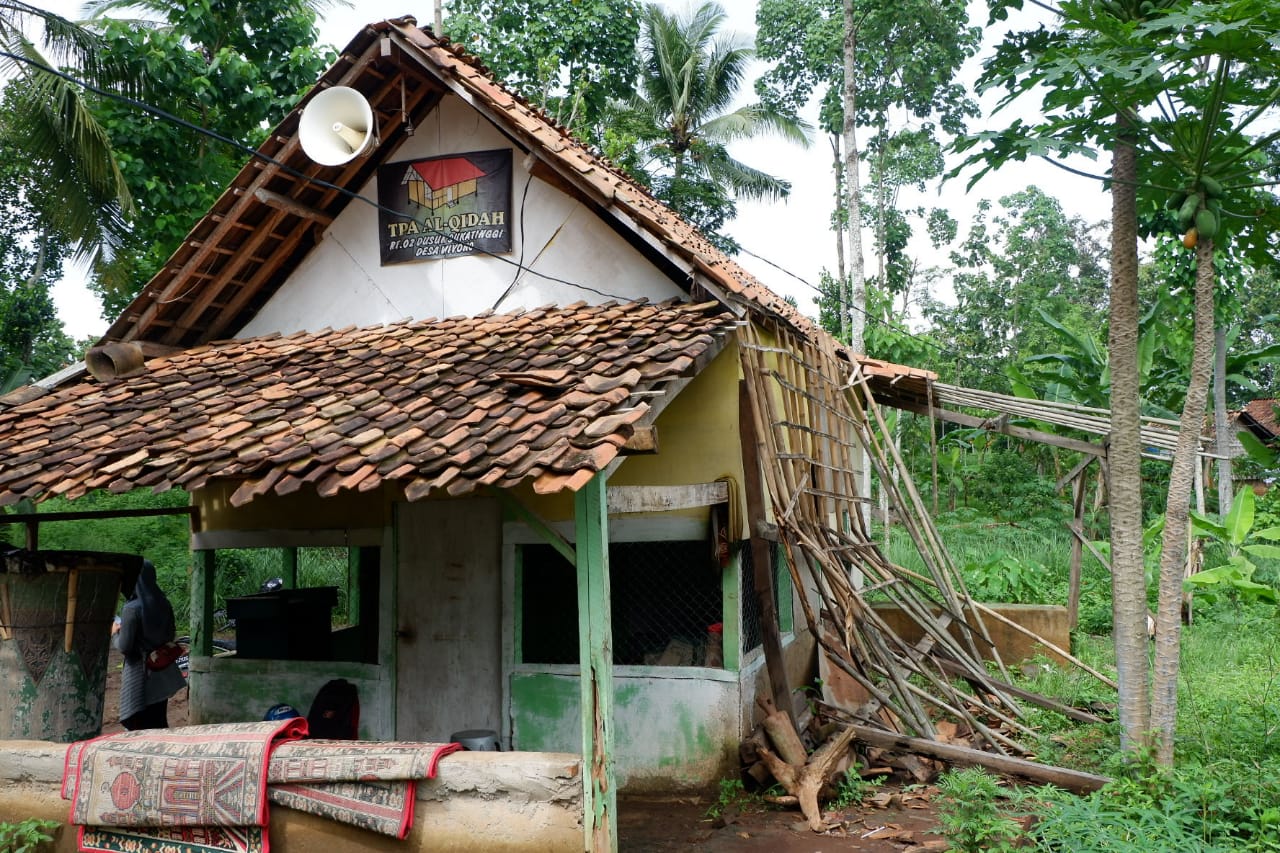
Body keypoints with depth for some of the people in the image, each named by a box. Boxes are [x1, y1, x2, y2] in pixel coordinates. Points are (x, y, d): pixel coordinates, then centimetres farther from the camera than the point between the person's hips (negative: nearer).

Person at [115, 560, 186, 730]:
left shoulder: (131, 609, -19)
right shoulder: (163, 604, 0)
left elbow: (124, 646, -16)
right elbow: (171, 635, 10)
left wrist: (115, 633, 2)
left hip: (139, 674, -6)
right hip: (162, 674, 6)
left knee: (139, 729, 4)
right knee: (159, 724, 18)